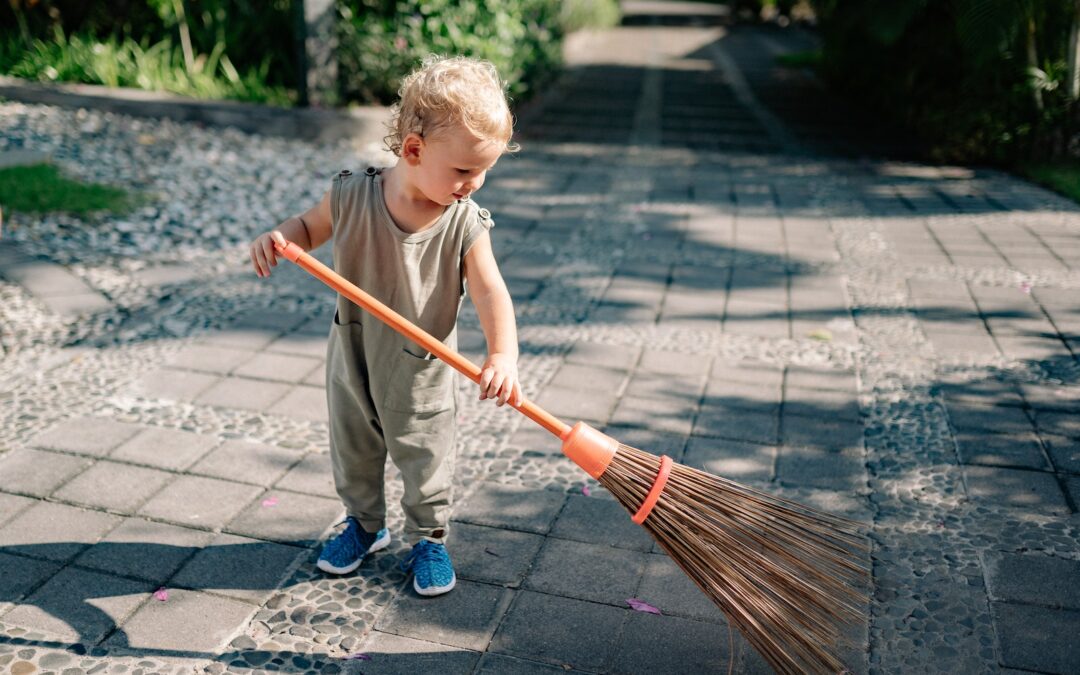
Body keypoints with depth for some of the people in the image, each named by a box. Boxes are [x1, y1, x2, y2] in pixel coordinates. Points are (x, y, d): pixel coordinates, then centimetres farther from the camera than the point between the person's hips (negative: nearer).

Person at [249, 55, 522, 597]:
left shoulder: (465, 224, -20)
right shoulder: (352, 197, -18)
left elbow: (490, 292, -26)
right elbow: (310, 227, 1)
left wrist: (503, 354, -42)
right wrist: (277, 237, -21)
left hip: (421, 373, -2)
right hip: (352, 359, 2)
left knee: (424, 461, 13)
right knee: (352, 451, 21)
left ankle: (429, 538, 37)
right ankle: (364, 523, 46)